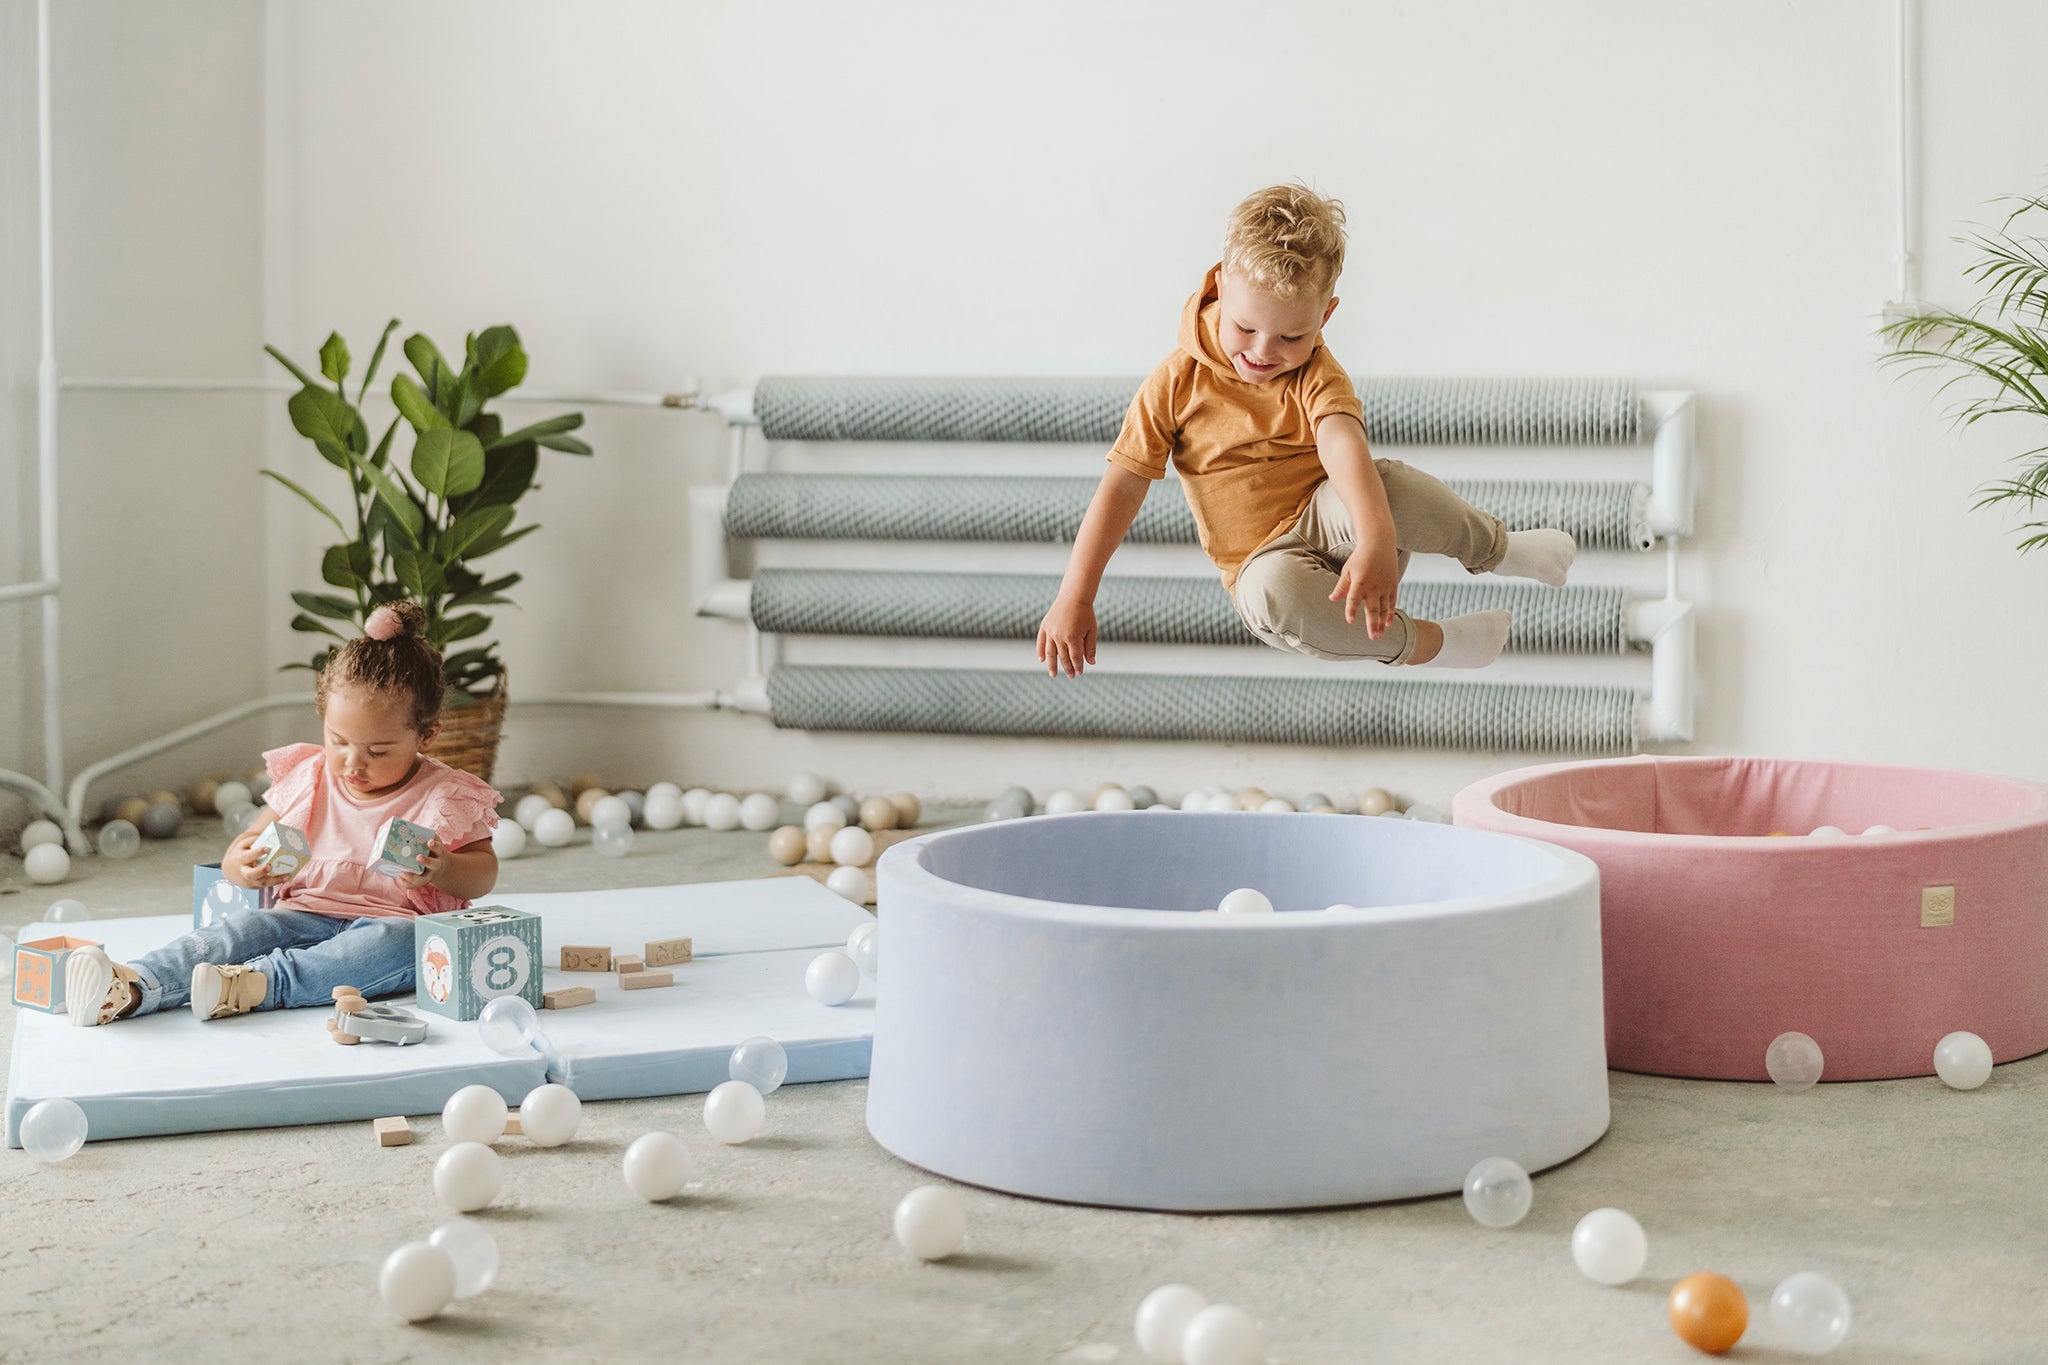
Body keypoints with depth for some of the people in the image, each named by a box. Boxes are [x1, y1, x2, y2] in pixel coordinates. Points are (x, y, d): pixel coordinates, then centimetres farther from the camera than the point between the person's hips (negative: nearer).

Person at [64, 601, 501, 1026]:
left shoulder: (444, 796, 1)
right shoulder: (306, 779, 11)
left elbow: (484, 874, 0)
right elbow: (244, 849, 13)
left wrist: (443, 870, -24)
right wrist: (242, 866, -13)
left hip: (392, 922, -3)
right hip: (306, 914, 3)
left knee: (396, 942, -37)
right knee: (241, 927, -25)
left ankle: (256, 983, -52)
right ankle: (134, 986, -47)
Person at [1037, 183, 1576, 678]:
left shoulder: (1315, 374, -7)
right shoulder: (1177, 383, -6)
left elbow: (1343, 445, -28)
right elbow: (1121, 488, -5)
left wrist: (1376, 540, -48)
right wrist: (1074, 599, -12)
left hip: (1330, 520, 1)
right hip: (1269, 558, 0)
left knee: (1384, 484, -36)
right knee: (1270, 594, -41)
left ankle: (1496, 549, -10)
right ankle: (1429, 644, -25)